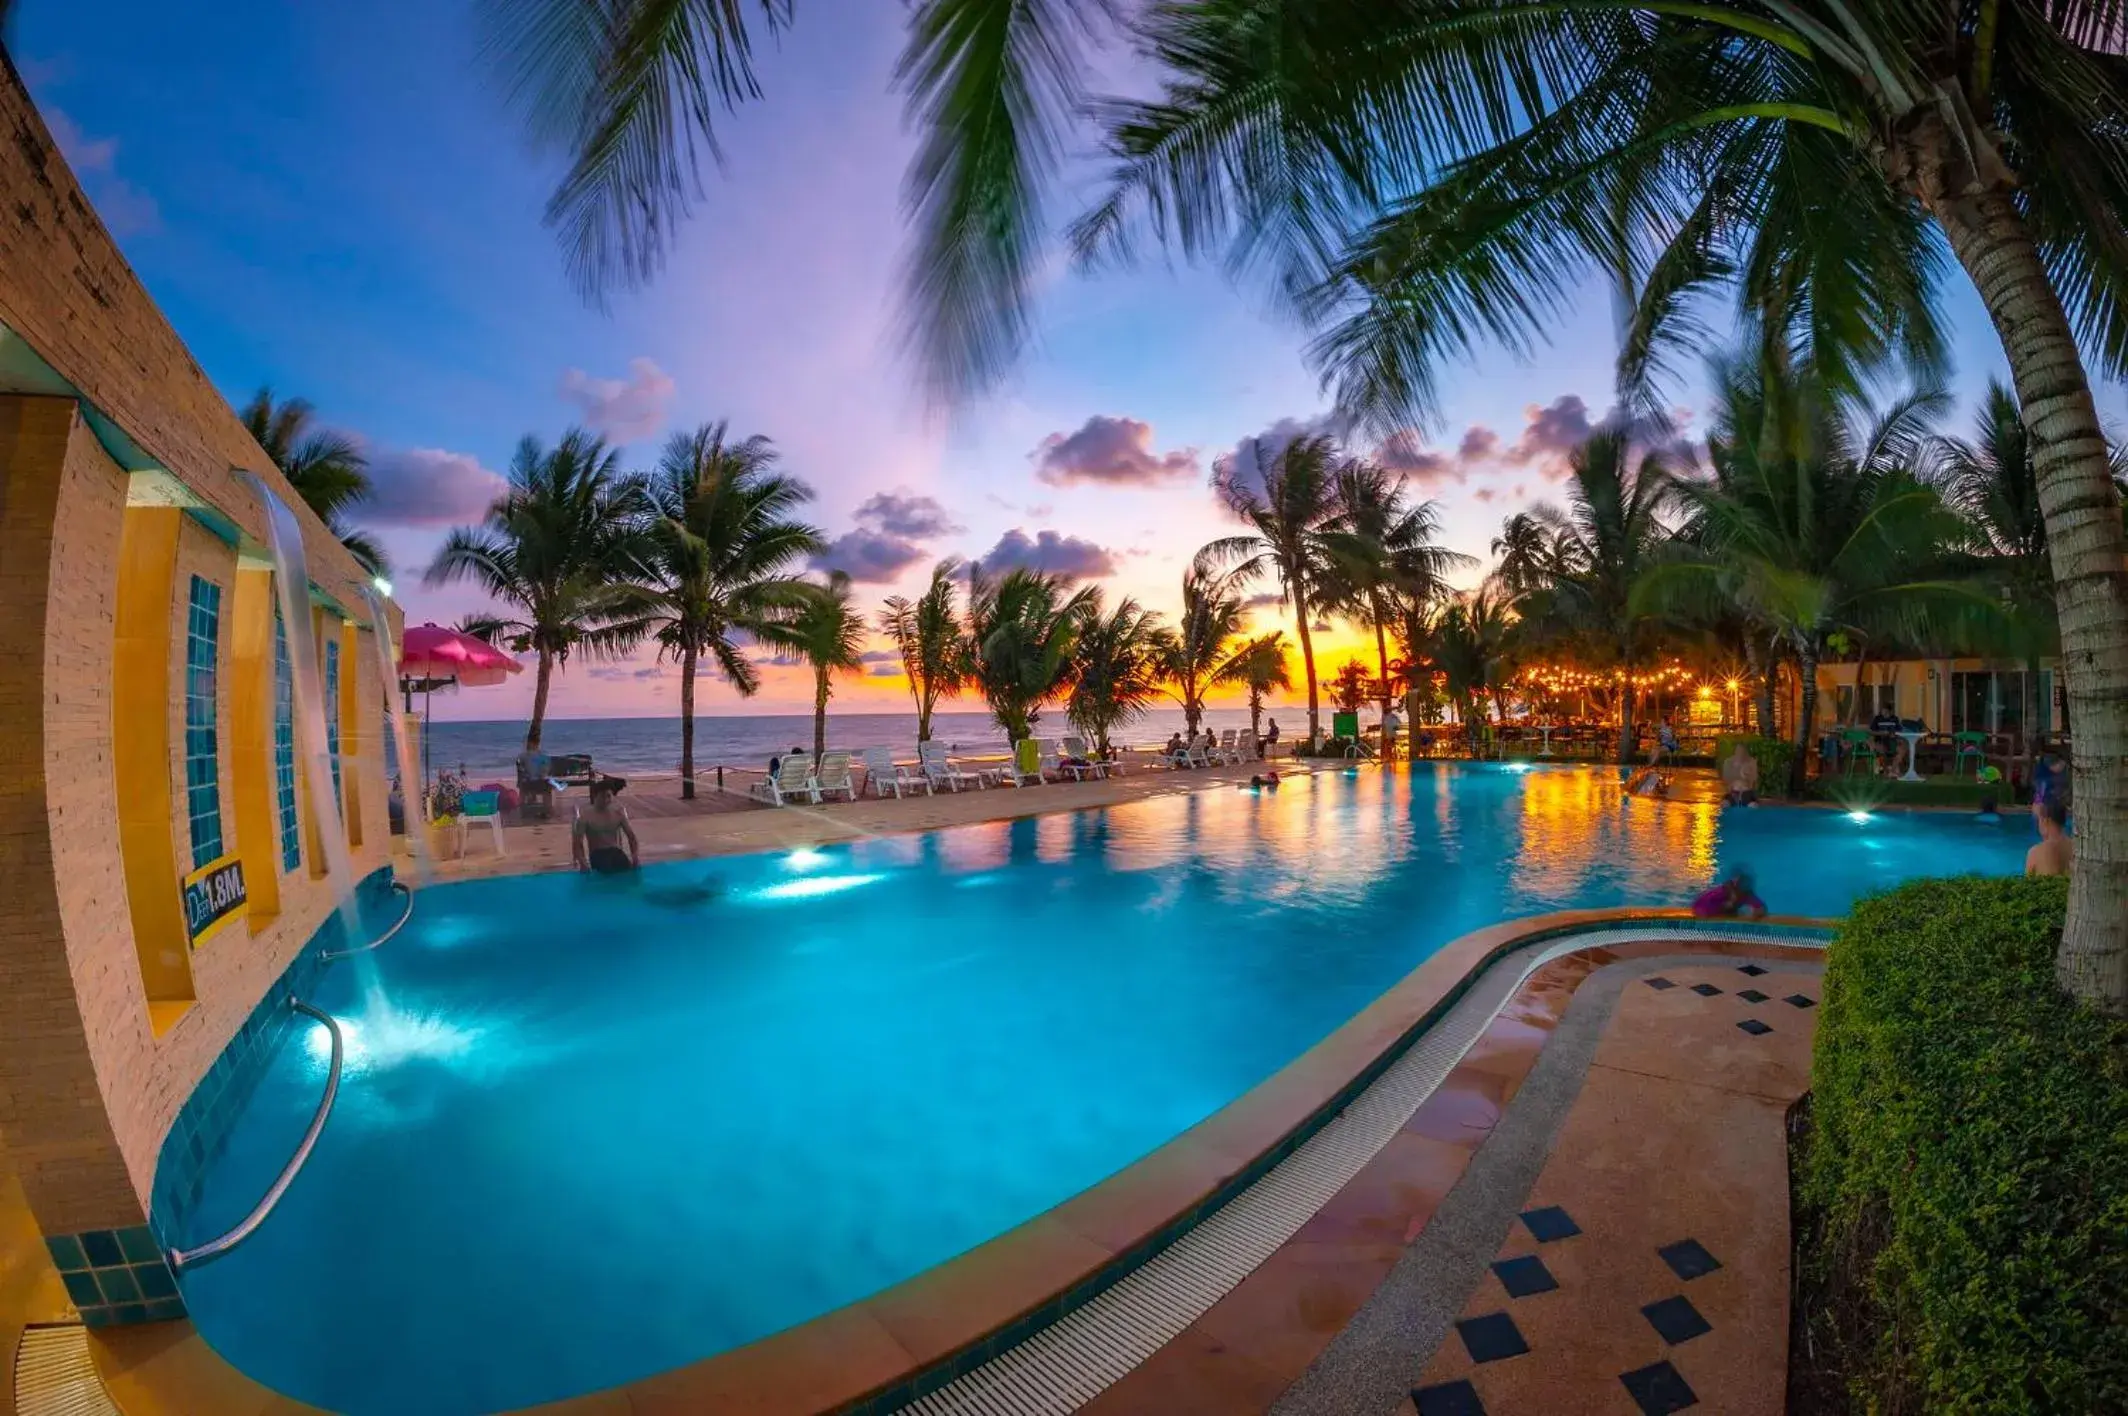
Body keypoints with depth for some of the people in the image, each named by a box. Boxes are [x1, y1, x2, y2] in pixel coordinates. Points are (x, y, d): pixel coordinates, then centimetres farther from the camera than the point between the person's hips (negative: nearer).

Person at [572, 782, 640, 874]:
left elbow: (631, 836, 10)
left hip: (615, 851, 2)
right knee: (607, 870, -37)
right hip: (597, 853, -2)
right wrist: (582, 862, -25)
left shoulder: (618, 813, 6)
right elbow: (577, 842, -7)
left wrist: (635, 855, -8)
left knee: (629, 870, -31)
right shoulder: (586, 816, -4)